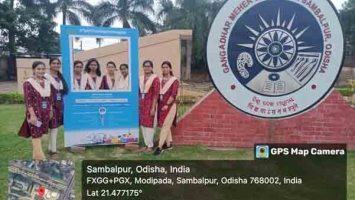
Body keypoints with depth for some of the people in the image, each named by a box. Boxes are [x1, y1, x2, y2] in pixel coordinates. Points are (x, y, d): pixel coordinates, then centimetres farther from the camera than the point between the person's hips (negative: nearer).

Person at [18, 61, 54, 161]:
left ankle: (36, 156, 26)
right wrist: (32, 115, -18)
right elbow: (28, 100, -13)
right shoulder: (28, 83, -8)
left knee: (40, 134, 14)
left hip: (45, 113, 6)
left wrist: (51, 111, 11)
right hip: (34, 113, -6)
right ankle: (41, 158, -4)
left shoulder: (47, 83, 9)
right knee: (36, 135, -4)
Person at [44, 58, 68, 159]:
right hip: (51, 105, -7)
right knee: (54, 127, -7)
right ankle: (53, 150, 1)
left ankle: (50, 148, 23)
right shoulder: (46, 77, -9)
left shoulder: (61, 77, 14)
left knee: (56, 126, 11)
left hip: (59, 105, 7)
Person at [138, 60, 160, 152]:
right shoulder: (141, 78, 10)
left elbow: (156, 94, -14)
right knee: (143, 124, 12)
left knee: (149, 124, 0)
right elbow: (139, 93, 14)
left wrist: (153, 108, -18)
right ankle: (147, 144, 24)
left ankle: (150, 146, 13)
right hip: (142, 104, 7)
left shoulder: (155, 78, -10)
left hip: (150, 104, -7)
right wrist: (138, 104, 11)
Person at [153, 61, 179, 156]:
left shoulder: (174, 80, -5)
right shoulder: (160, 80, 11)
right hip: (161, 106, 6)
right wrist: (158, 105, 2)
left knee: (165, 126, -7)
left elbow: (174, 94, -14)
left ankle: (160, 147, -7)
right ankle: (168, 144, 22)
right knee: (166, 126, 12)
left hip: (169, 106, -6)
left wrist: (167, 104, -19)